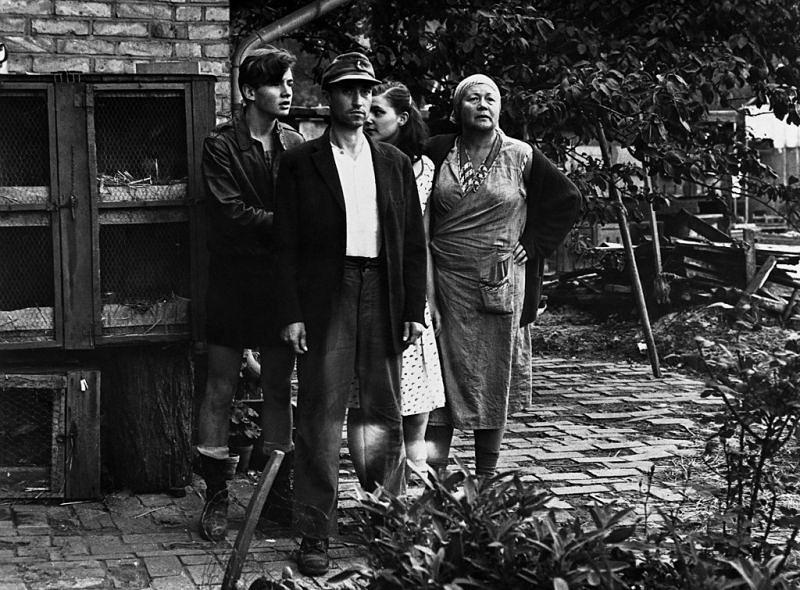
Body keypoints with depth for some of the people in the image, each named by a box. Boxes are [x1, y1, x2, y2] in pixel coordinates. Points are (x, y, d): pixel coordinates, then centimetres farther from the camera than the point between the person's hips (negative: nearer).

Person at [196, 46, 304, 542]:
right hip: (234, 281, -3)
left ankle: (279, 487, 18)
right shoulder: (221, 145, -4)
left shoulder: (294, 145, 8)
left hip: (283, 280, 4)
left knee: (279, 388, 9)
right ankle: (217, 497, 8)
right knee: (221, 390, 1)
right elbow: (231, 213, -14)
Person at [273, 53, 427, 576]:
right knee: (321, 418, -3)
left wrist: (415, 309, 4)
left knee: (386, 416, 8)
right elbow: (287, 244, 0)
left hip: (382, 297, 3)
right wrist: (292, 313, -8)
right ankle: (316, 534, 2)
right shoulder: (300, 163, 4)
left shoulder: (395, 163, 13)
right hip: (324, 297, -3)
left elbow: (414, 242, 12)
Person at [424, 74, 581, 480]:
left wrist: (534, 246, 3)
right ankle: (432, 472, -5)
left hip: (500, 284, 0)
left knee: (494, 378, 5)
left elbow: (568, 200, 9)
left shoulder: (521, 157, 1)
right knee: (441, 374, -4)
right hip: (444, 281, 0)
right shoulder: (438, 152, 4)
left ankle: (486, 479, 15)